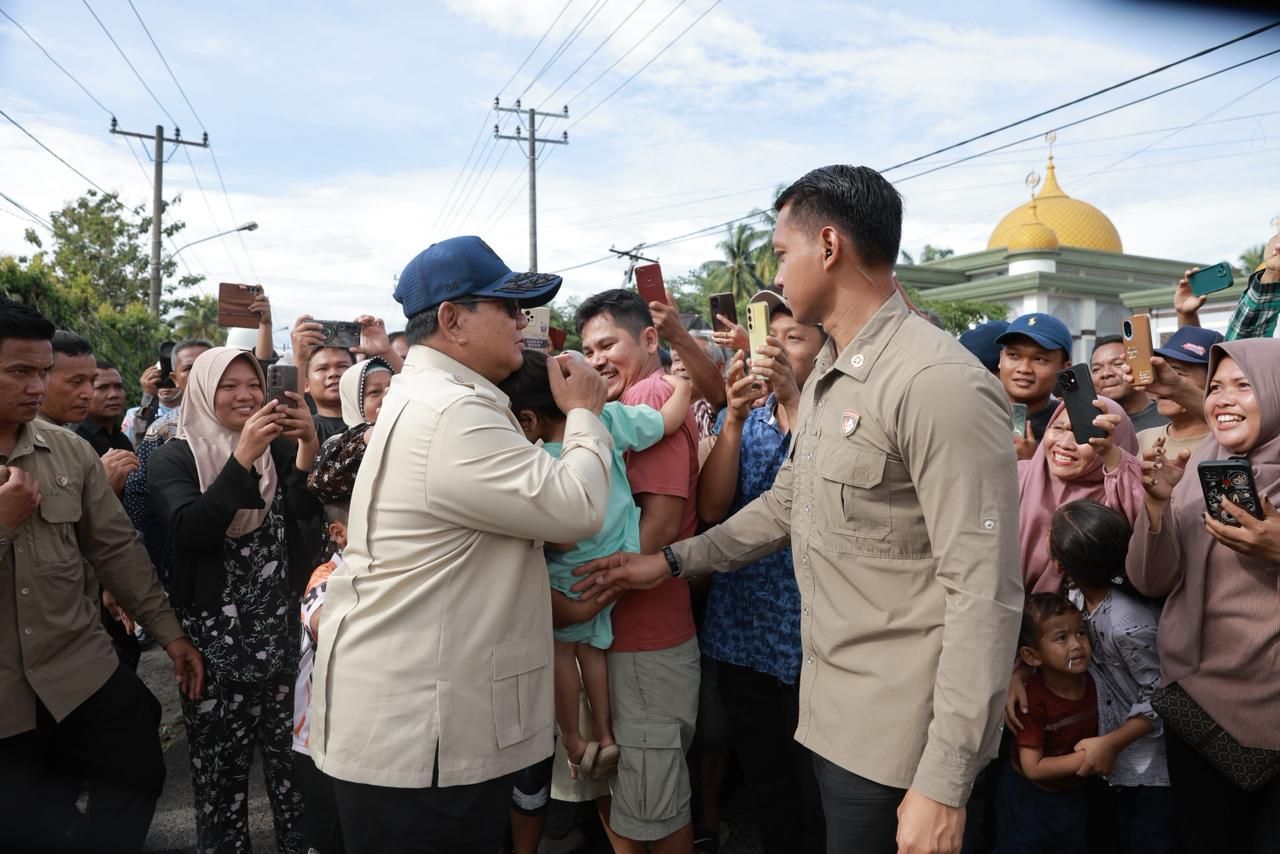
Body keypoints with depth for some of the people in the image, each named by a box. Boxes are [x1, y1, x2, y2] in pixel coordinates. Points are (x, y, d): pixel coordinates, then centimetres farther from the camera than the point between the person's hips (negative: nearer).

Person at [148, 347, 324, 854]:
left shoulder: (278, 447, 8)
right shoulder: (175, 458, -1)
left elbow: (307, 508, -7)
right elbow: (191, 531, -18)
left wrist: (309, 445, -23)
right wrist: (243, 458, -26)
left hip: (284, 627, 2)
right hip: (216, 636, -2)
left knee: (293, 751, 4)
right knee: (221, 759, 6)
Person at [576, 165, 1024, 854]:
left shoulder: (940, 383, -22)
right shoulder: (826, 374, 10)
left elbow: (984, 595, -23)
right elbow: (788, 501, 19)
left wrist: (944, 783, -22)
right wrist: (673, 561, 17)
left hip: (896, 735, -9)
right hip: (829, 710, 9)